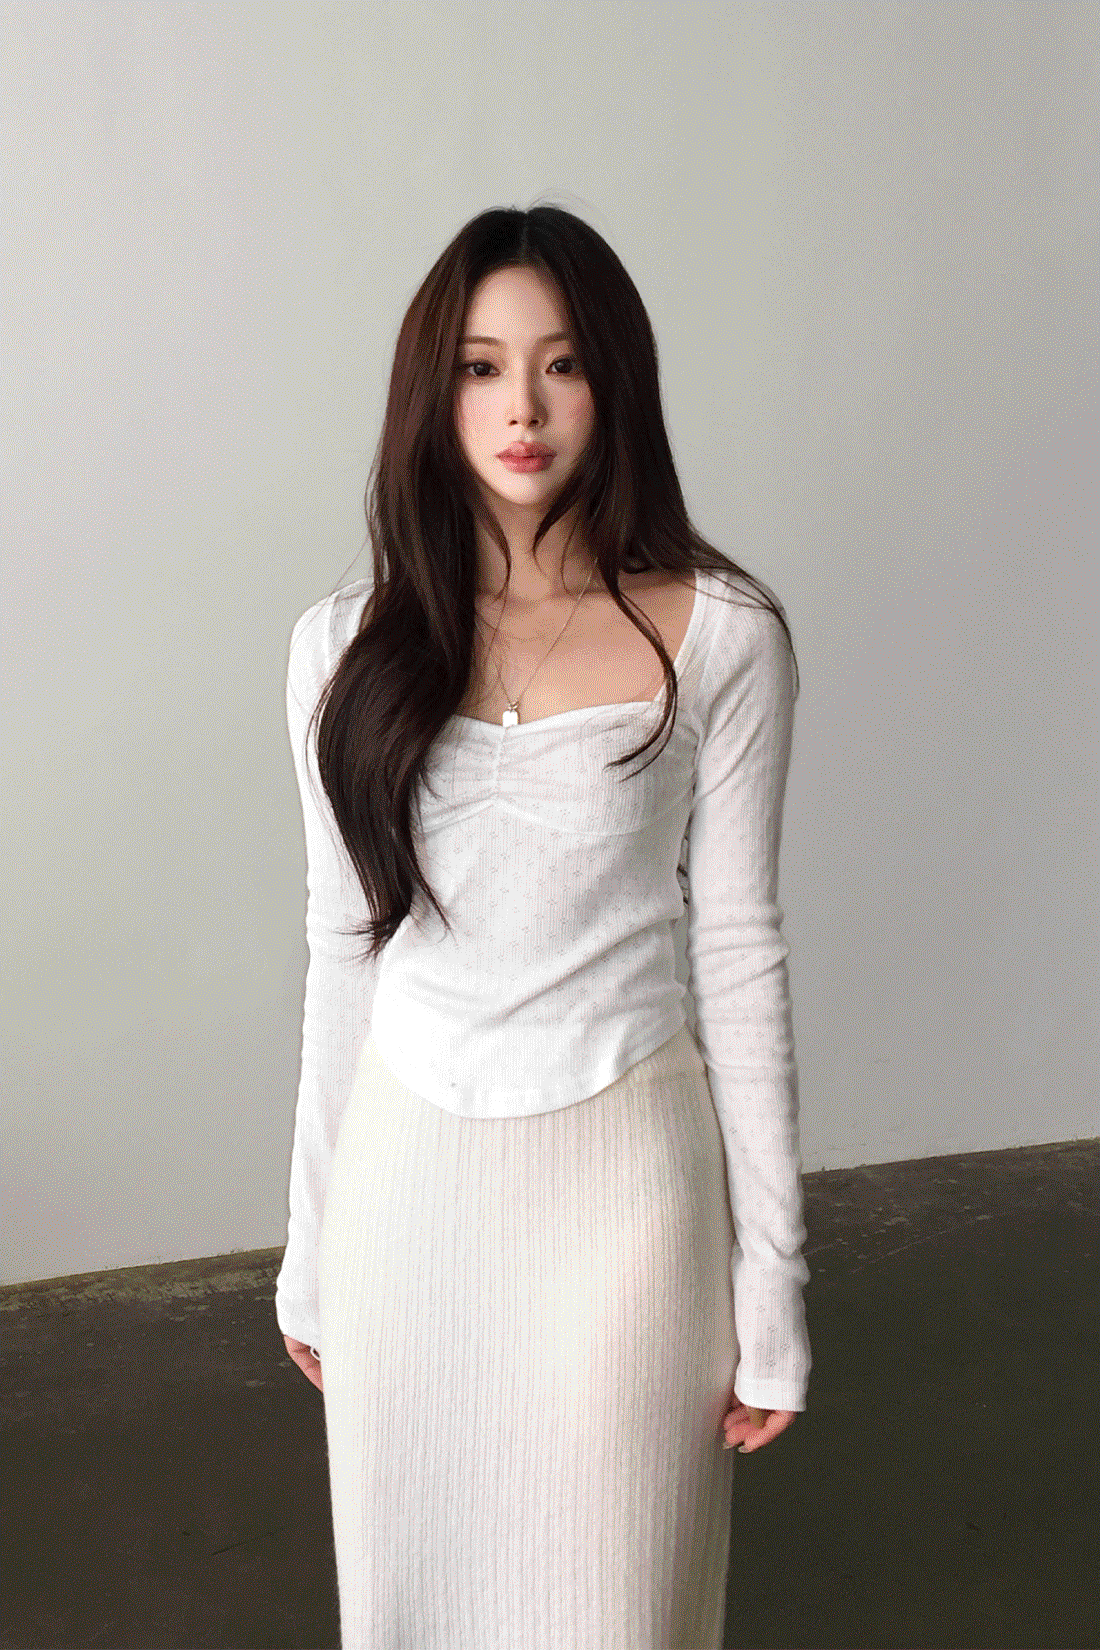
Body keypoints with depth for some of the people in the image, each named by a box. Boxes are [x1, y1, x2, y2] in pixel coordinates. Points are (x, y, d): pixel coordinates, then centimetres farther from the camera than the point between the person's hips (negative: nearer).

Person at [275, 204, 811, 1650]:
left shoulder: (717, 637, -8)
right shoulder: (347, 644, 0)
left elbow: (739, 951, -5)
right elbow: (343, 946, 6)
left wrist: (771, 1280, -3)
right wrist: (312, 1240, 10)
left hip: (618, 1165, -2)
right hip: (405, 1166, 3)